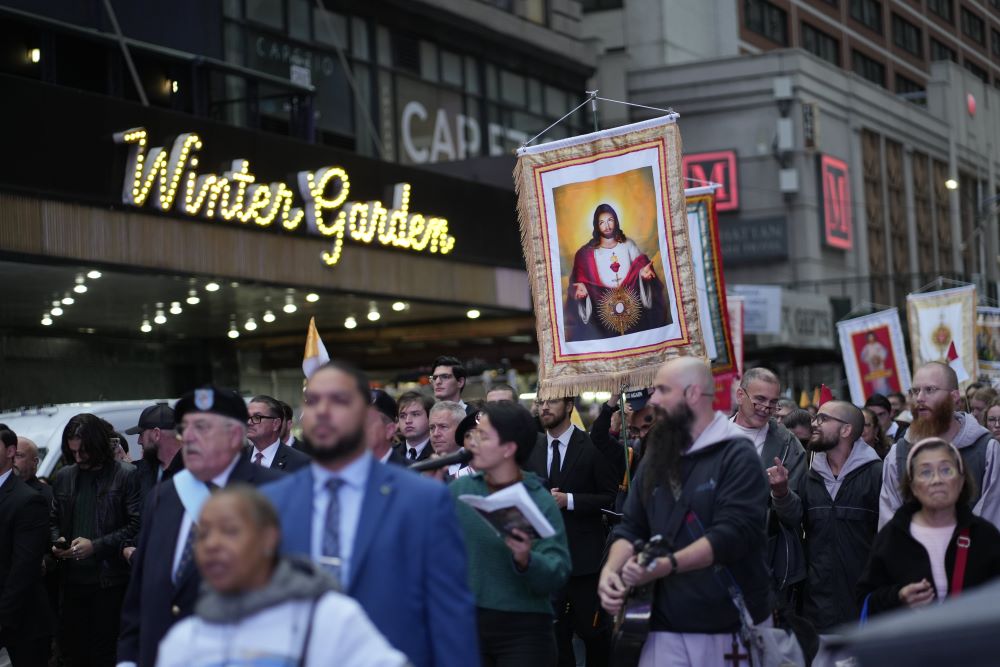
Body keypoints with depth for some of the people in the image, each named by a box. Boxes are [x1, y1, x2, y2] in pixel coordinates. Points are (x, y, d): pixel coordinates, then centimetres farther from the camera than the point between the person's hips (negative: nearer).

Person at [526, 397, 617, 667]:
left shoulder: (592, 447, -5)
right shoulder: (531, 448, 8)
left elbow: (610, 497, -7)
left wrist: (569, 500, -17)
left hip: (585, 553, -3)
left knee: (592, 627, 4)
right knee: (555, 631, 5)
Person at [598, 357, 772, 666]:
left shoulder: (737, 456, -9)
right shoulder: (656, 457, 13)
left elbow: (733, 533, -19)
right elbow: (631, 527, 12)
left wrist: (667, 565, -27)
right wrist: (610, 569, -8)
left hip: (733, 628, -5)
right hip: (668, 628, 5)